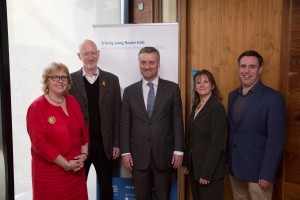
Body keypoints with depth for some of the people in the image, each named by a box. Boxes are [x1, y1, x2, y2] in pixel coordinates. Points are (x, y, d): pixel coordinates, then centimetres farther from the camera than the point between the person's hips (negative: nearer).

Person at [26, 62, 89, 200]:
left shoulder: (72, 102, 6)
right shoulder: (37, 107, -11)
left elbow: (83, 130, 11)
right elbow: (40, 143, -16)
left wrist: (84, 154, -3)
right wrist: (66, 164, -15)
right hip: (50, 171, -5)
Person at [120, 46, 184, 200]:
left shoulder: (172, 88, 0)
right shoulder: (129, 91, 4)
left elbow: (178, 122, -1)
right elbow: (125, 125, 3)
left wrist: (178, 150, -4)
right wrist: (125, 152, -2)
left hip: (164, 154, -1)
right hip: (138, 155, 1)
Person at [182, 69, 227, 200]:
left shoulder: (217, 107, -16)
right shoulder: (196, 106, 8)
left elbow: (217, 143, -19)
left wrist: (207, 172, -19)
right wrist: (186, 162, 9)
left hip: (210, 168, -7)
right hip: (194, 165, 7)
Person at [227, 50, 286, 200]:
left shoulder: (274, 98, -13)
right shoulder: (232, 95, 7)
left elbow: (276, 140, -15)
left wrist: (267, 174, -17)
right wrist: (228, 160, 10)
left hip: (257, 169, -5)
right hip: (234, 167, 6)